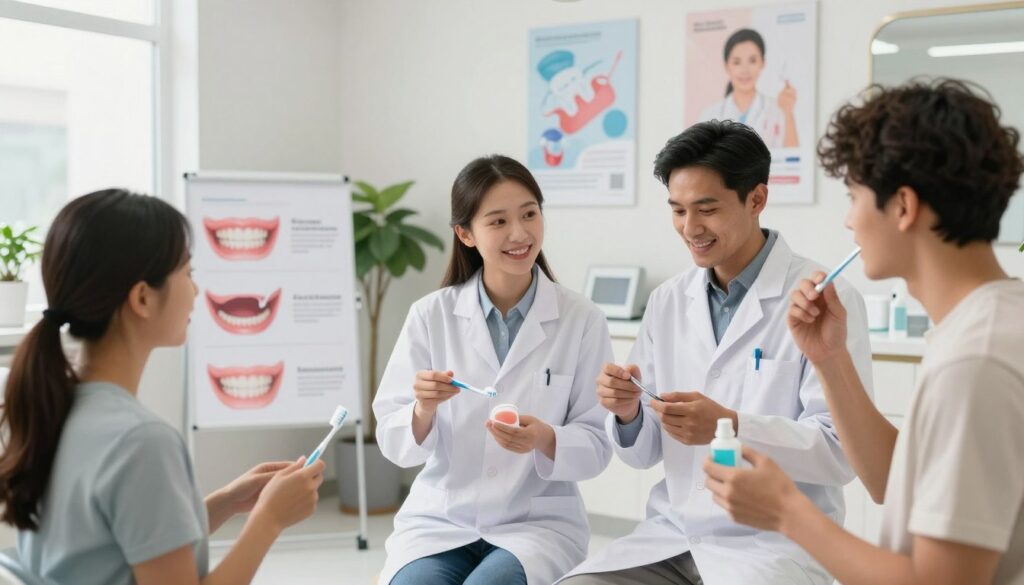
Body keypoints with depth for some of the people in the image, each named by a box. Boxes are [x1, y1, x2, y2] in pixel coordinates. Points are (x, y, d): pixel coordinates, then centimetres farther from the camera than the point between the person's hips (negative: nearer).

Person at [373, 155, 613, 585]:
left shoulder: (583, 319, -5)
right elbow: (394, 443, -1)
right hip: (438, 521, 1)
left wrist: (545, 439, -23)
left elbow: (598, 445, -3)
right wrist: (423, 410, -23)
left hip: (539, 522, -1)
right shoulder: (430, 315, -3)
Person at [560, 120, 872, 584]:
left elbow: (843, 451, -14)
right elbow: (644, 453, 10)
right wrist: (628, 411, -12)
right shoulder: (666, 302, 7)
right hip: (672, 534, 5)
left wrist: (731, 427, -28)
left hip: (777, 541, -4)